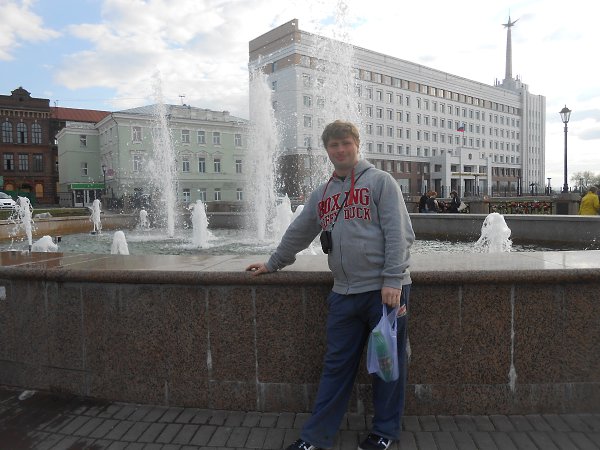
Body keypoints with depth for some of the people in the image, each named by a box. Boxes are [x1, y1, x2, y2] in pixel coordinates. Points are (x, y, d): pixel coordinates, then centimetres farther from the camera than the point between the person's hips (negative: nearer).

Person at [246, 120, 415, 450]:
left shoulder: (380, 181, -1)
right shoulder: (322, 194, 15)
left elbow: (398, 233, -10)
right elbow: (298, 233, 24)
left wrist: (392, 280, -17)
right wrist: (272, 263, 30)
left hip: (384, 290, -4)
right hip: (344, 293, 5)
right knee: (336, 365, 11)